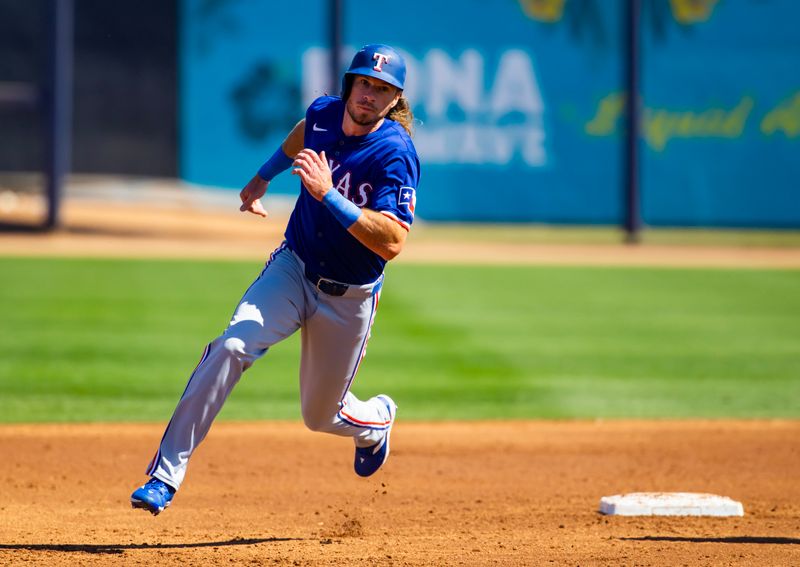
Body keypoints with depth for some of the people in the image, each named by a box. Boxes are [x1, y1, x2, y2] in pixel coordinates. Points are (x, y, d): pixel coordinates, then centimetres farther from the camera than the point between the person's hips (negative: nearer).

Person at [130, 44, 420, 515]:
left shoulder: (396, 154, -23)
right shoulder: (325, 113, -7)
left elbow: (392, 243, -33)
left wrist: (328, 195, -38)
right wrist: (262, 179, 30)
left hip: (349, 298, -3)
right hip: (291, 270, 3)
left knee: (321, 416, 12)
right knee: (233, 346, -25)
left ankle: (378, 419, 51)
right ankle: (166, 475, -26)